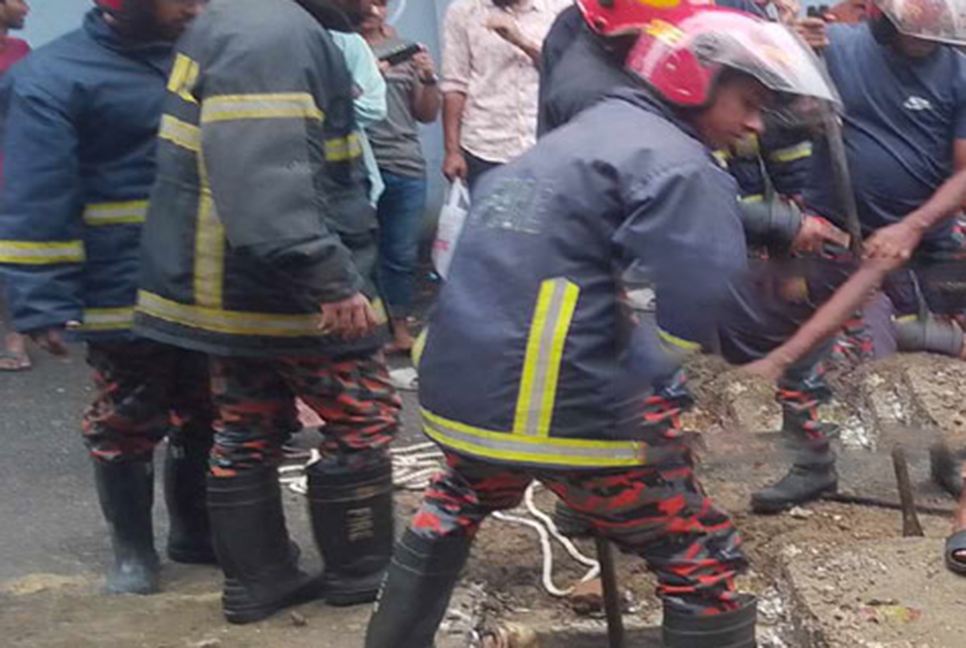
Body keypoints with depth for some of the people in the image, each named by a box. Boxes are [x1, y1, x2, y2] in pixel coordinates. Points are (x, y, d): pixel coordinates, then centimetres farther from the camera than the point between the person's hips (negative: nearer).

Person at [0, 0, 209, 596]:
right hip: (125, 298, -6)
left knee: (206, 419, 16)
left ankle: (196, 533, 33)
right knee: (125, 428, 6)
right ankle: (134, 550, 22)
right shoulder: (54, 76, -14)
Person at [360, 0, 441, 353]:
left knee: (402, 255, 7)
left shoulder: (405, 50, 13)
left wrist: (429, 79, -4)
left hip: (407, 168, 3)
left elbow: (427, 114, 14)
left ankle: (400, 327, 17)